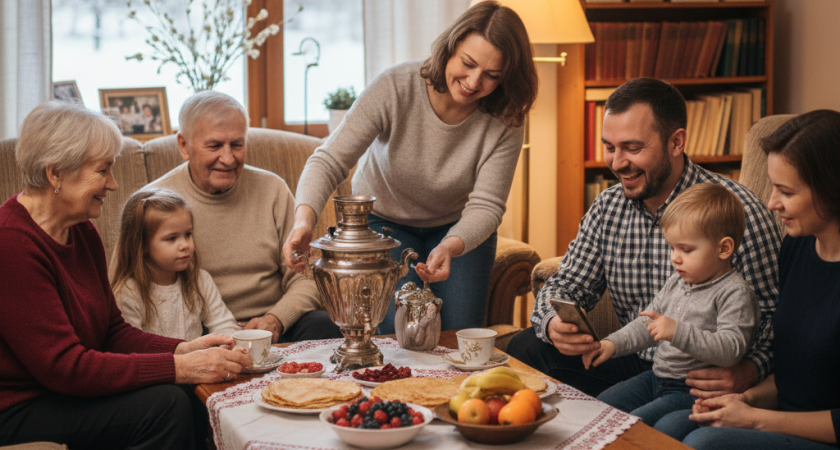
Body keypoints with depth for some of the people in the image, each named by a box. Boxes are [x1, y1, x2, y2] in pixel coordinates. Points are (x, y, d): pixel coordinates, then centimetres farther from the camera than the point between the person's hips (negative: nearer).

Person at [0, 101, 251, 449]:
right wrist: (179, 368, -24)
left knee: (192, 398, -10)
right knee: (163, 404, -22)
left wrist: (183, 350, -8)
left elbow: (113, 331, 10)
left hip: (65, 391, 9)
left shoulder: (81, 231, 9)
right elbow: (63, 365, -24)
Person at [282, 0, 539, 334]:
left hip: (458, 227, 2)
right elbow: (330, 160, -31)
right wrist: (304, 219, -50)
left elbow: (486, 206, -24)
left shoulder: (505, 123, -23)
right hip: (383, 219, -2)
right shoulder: (395, 88, -29)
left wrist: (450, 247, -47)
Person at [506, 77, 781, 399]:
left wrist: (747, 371, -33)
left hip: (700, 382, -5)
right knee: (525, 349, -12)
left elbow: (773, 316, -13)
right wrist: (554, 323, -16)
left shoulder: (737, 212, -15)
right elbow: (567, 284, 9)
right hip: (633, 365, 5)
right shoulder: (608, 206, 4)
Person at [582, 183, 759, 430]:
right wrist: (613, 344, 7)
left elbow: (730, 350, -26)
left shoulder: (736, 293, -15)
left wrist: (678, 332, -33)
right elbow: (647, 324, 23)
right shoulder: (677, 282, 12)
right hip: (657, 377, 9)